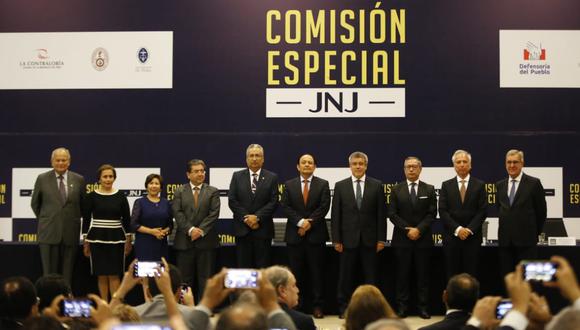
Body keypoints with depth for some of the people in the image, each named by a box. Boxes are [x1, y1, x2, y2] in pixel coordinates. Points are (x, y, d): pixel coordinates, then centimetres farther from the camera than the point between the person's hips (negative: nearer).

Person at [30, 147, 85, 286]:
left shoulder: (79, 180, 3)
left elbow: (83, 204, 13)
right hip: (49, 232, -1)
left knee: (67, 273, 5)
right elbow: (35, 203, 13)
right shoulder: (42, 179, 2)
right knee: (49, 272, -1)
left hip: (70, 233, 1)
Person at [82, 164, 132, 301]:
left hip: (116, 239, 0)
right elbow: (86, 219, 3)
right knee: (102, 275, 4)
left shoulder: (120, 196, 2)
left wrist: (128, 240, 4)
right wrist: (86, 242, 1)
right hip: (97, 239, 0)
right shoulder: (92, 196, 0)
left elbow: (126, 219, 6)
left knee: (114, 275, -2)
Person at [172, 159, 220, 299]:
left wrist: (201, 230, -13)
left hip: (206, 240, 0)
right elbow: (178, 213, -2)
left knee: (205, 278, 2)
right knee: (185, 278, 4)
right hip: (185, 241, 0)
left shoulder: (213, 192, 7)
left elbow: (214, 214, -3)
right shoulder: (180, 192, 8)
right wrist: (190, 229, -15)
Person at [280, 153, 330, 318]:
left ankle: (318, 306, 6)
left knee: (316, 272, 1)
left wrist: (310, 222, -13)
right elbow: (286, 206, -1)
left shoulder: (323, 184, 5)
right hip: (294, 235, 1)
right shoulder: (289, 185, 9)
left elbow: (324, 207, -4)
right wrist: (300, 222, -13)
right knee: (295, 272, 3)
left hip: (316, 234, -1)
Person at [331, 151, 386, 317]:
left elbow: (381, 214, 2)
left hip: (370, 239, 0)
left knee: (370, 276, 5)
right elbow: (336, 215, 2)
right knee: (346, 276, 5)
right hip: (348, 238, 0)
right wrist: (336, 239, -3)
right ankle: (344, 308, 14)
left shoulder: (376, 185, 3)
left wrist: (381, 238, -2)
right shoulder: (340, 186, 4)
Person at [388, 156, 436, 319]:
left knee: (423, 274, 2)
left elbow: (432, 214, 0)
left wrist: (418, 229, -13)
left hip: (423, 238, 0)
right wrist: (407, 230, -11)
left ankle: (423, 307, 7)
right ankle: (402, 306, 7)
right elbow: (392, 214, 0)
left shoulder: (429, 189, 6)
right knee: (402, 274, 2)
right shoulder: (396, 189, 6)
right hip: (402, 238, 0)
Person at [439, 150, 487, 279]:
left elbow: (482, 211, 0)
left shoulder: (479, 185, 6)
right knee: (452, 275, 2)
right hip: (451, 237, 1)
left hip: (473, 237, -1)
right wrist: (457, 229, -11)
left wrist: (469, 229, -10)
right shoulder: (446, 185, 7)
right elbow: (442, 211, 0)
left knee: (471, 274, 0)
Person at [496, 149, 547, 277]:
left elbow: (541, 210, 1)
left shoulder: (533, 183, -4)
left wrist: (536, 232, 7)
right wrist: (507, 226, 14)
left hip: (526, 239, -4)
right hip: (505, 239, 4)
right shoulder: (500, 185, 10)